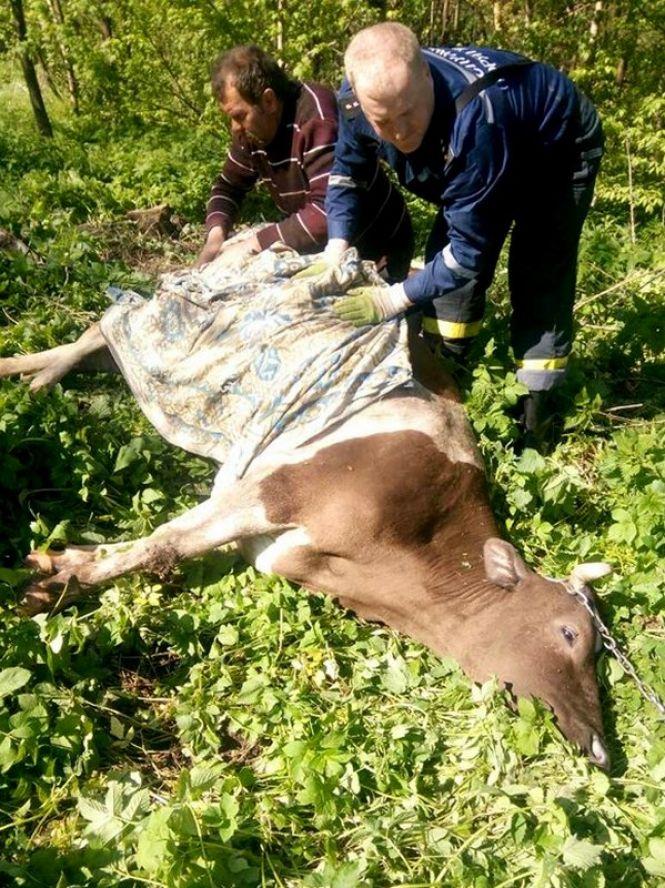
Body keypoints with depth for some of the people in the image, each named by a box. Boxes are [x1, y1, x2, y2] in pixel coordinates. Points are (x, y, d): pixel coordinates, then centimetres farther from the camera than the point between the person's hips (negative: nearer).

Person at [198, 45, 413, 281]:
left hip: (376, 253, -7)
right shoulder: (251, 125, -3)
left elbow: (329, 214, -37)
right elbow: (229, 185, 11)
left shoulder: (318, 119, -27)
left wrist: (254, 243, -31)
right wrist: (216, 234, -9)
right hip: (327, 248, 7)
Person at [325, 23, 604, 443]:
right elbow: (345, 174, -7)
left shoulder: (475, 119, -46)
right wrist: (336, 252, -20)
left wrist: (395, 299, -36)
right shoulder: (360, 98, -26)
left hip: (559, 151, -6)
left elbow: (470, 248, -38)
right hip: (480, 156, 7)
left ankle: (536, 402, -3)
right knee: (442, 257, 1)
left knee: (540, 278, -16)